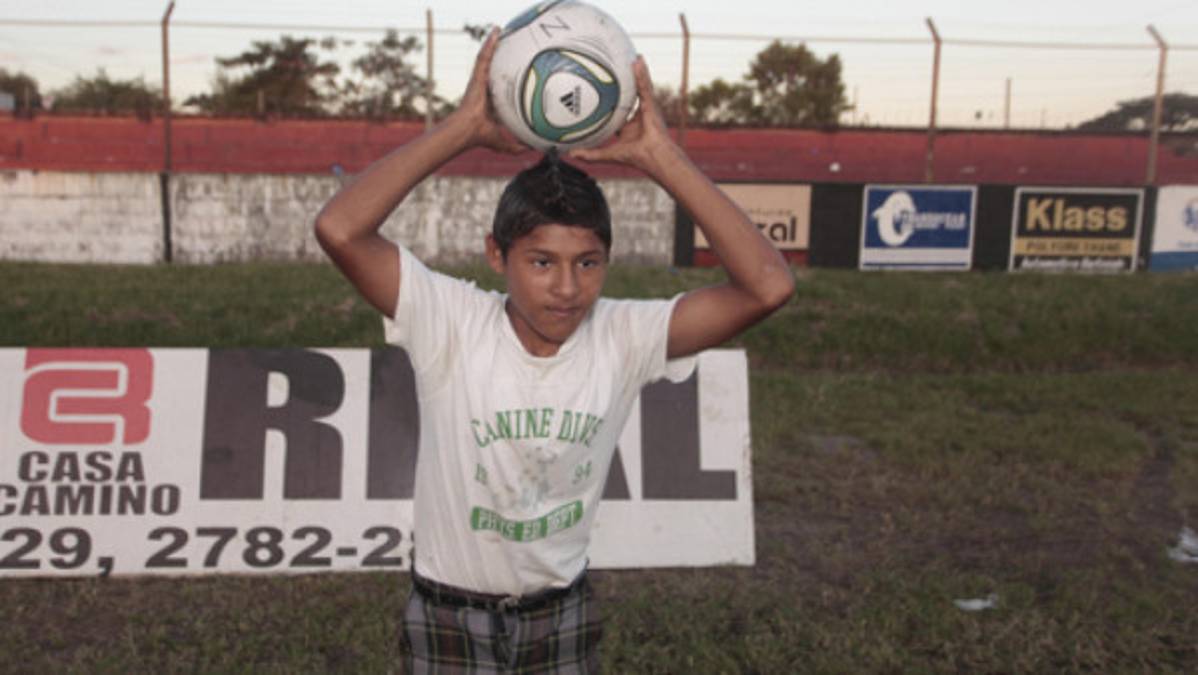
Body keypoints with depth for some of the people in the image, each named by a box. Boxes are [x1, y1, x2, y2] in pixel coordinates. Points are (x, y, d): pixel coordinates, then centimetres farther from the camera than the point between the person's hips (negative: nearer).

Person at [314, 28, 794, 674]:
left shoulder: (622, 337, -18)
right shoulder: (452, 323, -22)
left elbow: (768, 284, -28)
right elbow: (338, 229, -36)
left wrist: (659, 155, -30)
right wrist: (465, 125, -33)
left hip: (562, 611, 2)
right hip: (449, 613, -2)